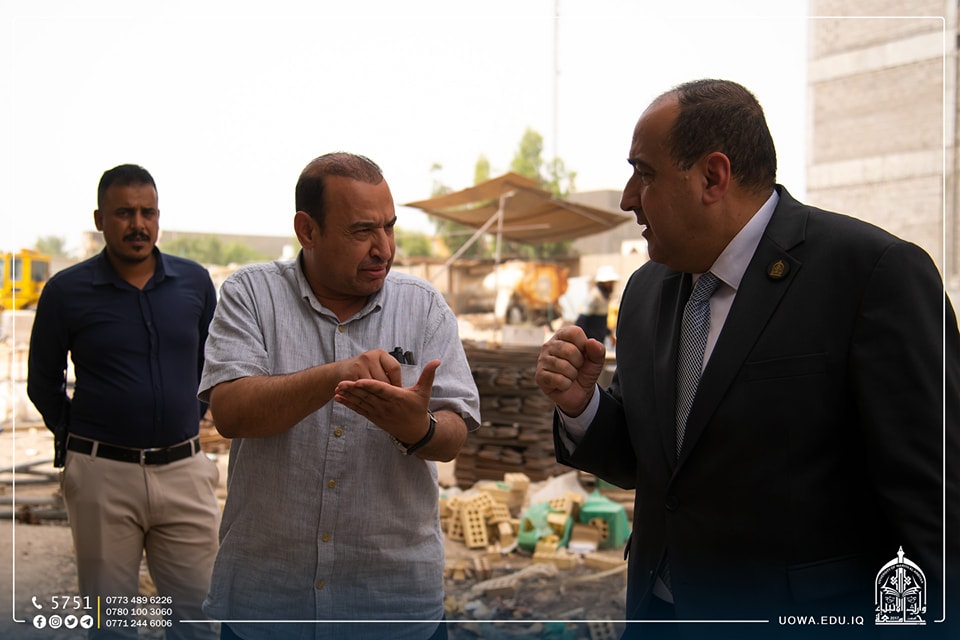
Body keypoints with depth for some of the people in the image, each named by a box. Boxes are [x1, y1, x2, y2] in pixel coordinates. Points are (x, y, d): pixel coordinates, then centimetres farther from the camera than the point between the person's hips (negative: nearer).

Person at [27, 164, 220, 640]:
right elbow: (43, 383, 9)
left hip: (184, 470, 2)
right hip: (103, 475, -1)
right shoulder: (66, 291, -2)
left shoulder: (194, 282, 3)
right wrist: (78, 441, 9)